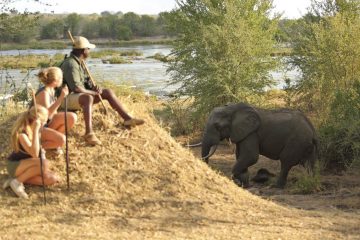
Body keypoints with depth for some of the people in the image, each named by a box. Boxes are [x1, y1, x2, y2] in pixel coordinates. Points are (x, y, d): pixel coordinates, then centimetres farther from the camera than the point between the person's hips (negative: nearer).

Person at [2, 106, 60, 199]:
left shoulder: (33, 129, -2)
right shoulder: (21, 133, -27)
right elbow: (35, 154, -37)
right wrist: (35, 130, -37)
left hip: (26, 165, 8)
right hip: (15, 165, -8)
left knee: (52, 179, -9)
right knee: (43, 163, -32)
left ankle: (22, 178, -1)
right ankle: (16, 182, -16)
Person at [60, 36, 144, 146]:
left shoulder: (79, 62, 12)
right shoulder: (71, 64, -21)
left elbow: (86, 82, 19)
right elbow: (76, 88, -28)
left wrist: (94, 88, -4)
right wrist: (94, 92, -16)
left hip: (81, 96, 10)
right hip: (69, 98, -10)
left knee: (108, 92, 6)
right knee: (88, 98, -41)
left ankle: (127, 119, 7)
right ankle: (89, 133, -51)